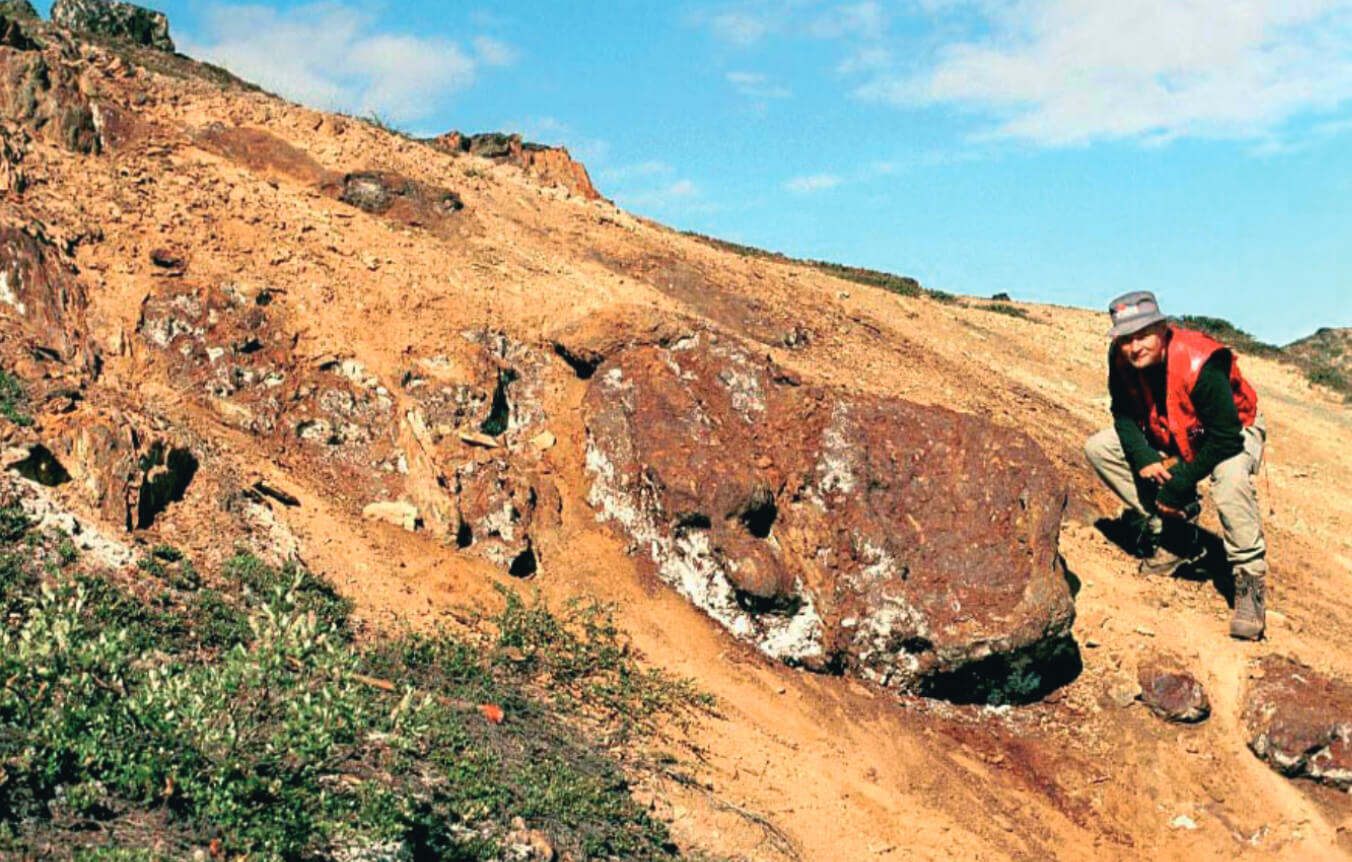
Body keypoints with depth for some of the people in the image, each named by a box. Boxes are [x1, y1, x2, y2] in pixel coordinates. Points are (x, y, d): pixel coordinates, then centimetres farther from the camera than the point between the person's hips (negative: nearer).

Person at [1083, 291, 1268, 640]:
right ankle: (1166, 531, -3)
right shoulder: (1122, 359, -19)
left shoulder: (1201, 365, -35)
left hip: (1235, 432, -6)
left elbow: (1225, 439, -32)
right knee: (1099, 448, -11)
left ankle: (1250, 580, -25)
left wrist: (1178, 488, -28)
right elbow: (1123, 413, -3)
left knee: (1230, 478, -41)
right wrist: (1142, 457, -22)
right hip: (1170, 436, 7)